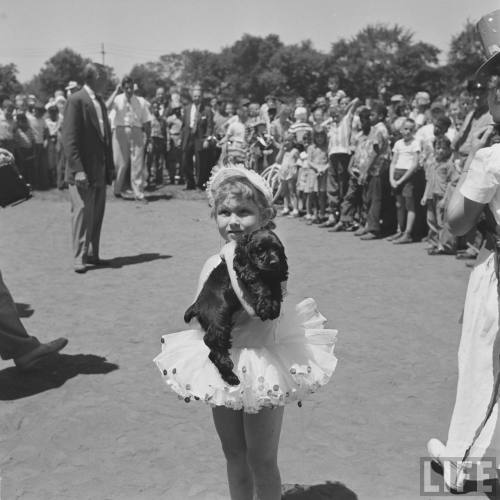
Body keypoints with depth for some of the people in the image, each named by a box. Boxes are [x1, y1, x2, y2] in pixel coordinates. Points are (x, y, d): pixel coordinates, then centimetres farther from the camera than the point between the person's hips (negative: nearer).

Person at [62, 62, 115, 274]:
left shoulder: (100, 102, 16)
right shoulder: (76, 100, -9)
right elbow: (69, 138, -14)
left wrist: (110, 165, 14)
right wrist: (78, 169, -20)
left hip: (100, 171, 8)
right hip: (83, 171, -8)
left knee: (97, 215, 9)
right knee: (82, 213, -6)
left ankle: (92, 255, 17)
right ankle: (80, 258, 0)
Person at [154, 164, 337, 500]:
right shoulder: (213, 264, -2)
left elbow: (257, 306, -35)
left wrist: (234, 259, -29)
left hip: (263, 368, -5)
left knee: (261, 459, 9)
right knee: (234, 454, 21)